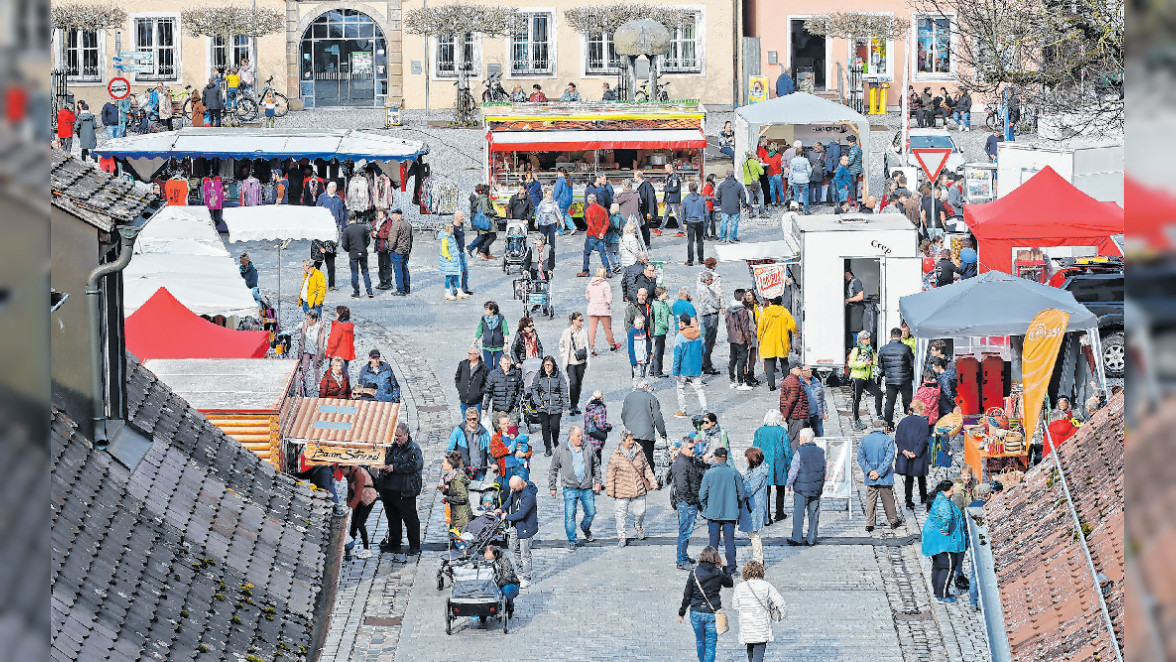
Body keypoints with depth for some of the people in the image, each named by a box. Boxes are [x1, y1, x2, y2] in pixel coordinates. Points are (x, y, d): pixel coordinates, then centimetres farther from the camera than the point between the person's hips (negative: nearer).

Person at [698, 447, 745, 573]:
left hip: (713, 512, -1)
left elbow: (702, 495, -5)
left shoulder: (709, 473, -9)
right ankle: (731, 569, 8)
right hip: (730, 513, 1)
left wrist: (705, 508, 13)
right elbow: (742, 493, 0)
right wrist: (736, 505, 18)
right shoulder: (734, 473, -6)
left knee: (714, 541, 9)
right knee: (730, 540, 7)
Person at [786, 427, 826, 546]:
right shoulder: (820, 452, 2)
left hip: (802, 488, -4)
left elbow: (793, 471, -12)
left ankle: (797, 538, 10)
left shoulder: (800, 452, -14)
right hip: (816, 489, 4)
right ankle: (811, 539, 14)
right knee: (814, 514, 10)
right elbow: (825, 471, 9)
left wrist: (789, 483, 4)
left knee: (798, 514, 6)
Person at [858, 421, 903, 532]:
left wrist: (869, 471, -9)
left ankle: (869, 524, 5)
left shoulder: (864, 440, 2)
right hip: (885, 478, -2)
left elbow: (860, 458, -2)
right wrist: (879, 472, -15)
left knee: (870, 500, 8)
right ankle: (893, 521, 24)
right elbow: (889, 458, -17)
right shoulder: (888, 440, -10)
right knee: (888, 500, 11)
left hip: (870, 479, 2)